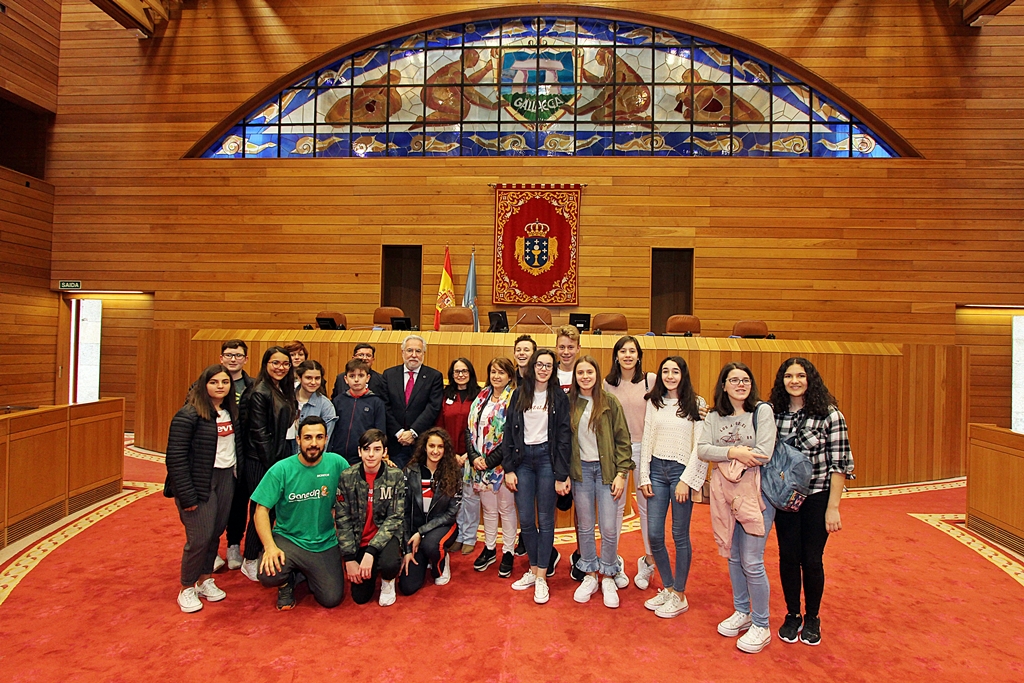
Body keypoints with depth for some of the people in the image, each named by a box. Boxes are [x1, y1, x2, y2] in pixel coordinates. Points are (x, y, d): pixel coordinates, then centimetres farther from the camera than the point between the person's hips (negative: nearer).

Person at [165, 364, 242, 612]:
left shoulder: (232, 413, 6)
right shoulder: (188, 415, -14)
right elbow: (176, 457, -16)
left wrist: (237, 478, 3)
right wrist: (186, 496, -16)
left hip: (226, 480, 6)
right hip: (199, 484, -6)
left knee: (216, 533, 12)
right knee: (200, 538, -3)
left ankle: (205, 579, 31)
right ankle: (187, 589, 18)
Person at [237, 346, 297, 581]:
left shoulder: (286, 391, 10)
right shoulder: (260, 392, -14)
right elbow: (259, 432, -16)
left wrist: (285, 460, 6)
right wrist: (272, 463, -15)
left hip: (281, 458, 7)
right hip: (261, 461, -7)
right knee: (260, 510, 3)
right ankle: (250, 561, 20)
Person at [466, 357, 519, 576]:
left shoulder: (514, 400, -10)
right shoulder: (481, 398, 10)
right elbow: (469, 429, 7)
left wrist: (490, 461, -15)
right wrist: (474, 457, -5)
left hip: (501, 464, -5)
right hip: (479, 464, 5)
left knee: (506, 509, 7)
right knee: (488, 508, 16)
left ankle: (508, 552, 23)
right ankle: (489, 549, 31)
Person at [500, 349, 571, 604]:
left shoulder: (559, 397, -1)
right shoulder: (519, 394, 6)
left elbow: (564, 436, -3)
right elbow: (509, 432, 5)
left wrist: (561, 475, -8)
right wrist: (508, 468, 0)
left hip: (546, 457, -2)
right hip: (522, 458, 2)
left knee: (545, 519, 3)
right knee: (526, 520, 6)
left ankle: (541, 577, 15)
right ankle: (533, 569, 25)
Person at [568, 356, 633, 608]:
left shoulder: (610, 403, -3)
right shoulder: (569, 403, 2)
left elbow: (622, 440, -2)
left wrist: (621, 474, -8)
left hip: (606, 469, -2)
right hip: (580, 470, 2)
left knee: (609, 528, 0)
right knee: (585, 527, 9)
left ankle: (608, 578, 20)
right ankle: (589, 576, 26)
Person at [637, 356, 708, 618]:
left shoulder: (696, 403, -4)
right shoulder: (653, 402, 7)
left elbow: (700, 446, -6)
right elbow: (646, 440, 8)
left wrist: (686, 480, -11)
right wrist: (644, 476, 3)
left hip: (681, 471, -4)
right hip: (656, 470, 4)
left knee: (680, 535, 6)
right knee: (654, 534, 6)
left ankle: (679, 595, 22)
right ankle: (667, 588, 26)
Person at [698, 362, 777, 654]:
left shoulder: (763, 411, -6)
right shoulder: (714, 417, 6)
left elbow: (764, 454, -15)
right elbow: (702, 449, -5)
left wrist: (724, 456, -11)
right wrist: (733, 451, -19)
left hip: (755, 491, -4)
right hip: (724, 491, 4)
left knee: (751, 562, 0)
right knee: (733, 556, 16)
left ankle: (761, 626, 18)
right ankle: (742, 613, 34)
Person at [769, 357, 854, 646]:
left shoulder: (829, 414, -11)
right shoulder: (774, 414, -1)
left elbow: (839, 463, -10)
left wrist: (833, 507, -12)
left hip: (817, 497, -2)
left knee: (811, 559, 7)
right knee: (788, 557, 9)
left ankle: (812, 618, 30)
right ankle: (792, 615, 29)